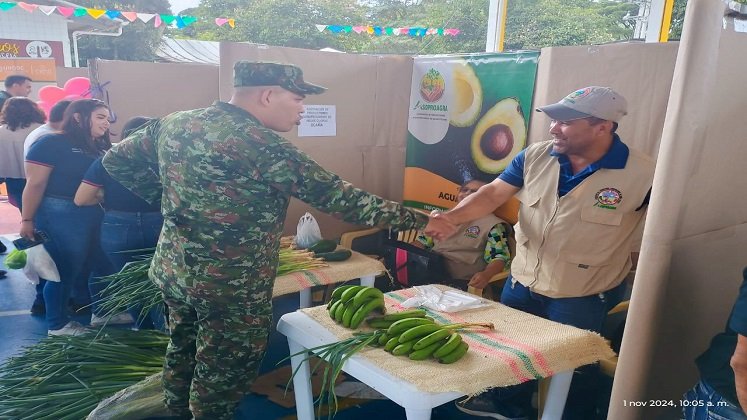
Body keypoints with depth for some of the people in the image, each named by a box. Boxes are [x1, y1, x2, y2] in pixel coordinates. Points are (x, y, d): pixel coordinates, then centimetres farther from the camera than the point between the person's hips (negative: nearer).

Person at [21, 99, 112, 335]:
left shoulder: (99, 147, 10)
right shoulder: (51, 144, -10)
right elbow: (35, 185, -11)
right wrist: (27, 220, -12)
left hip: (94, 215, 7)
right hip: (60, 216, -7)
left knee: (98, 265, 13)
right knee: (64, 269, 3)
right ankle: (57, 325, 20)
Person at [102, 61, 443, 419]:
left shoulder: (173, 123, 1)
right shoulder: (261, 145, -22)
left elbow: (117, 161, 12)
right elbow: (339, 198, -21)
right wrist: (418, 220, -15)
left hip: (171, 270, 8)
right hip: (231, 286, -8)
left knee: (183, 353, 26)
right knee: (223, 374, 12)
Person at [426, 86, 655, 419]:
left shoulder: (642, 173, -20)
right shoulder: (535, 157, -8)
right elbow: (493, 194, -8)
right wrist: (451, 217, -24)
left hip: (582, 298, -4)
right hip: (522, 282, 5)